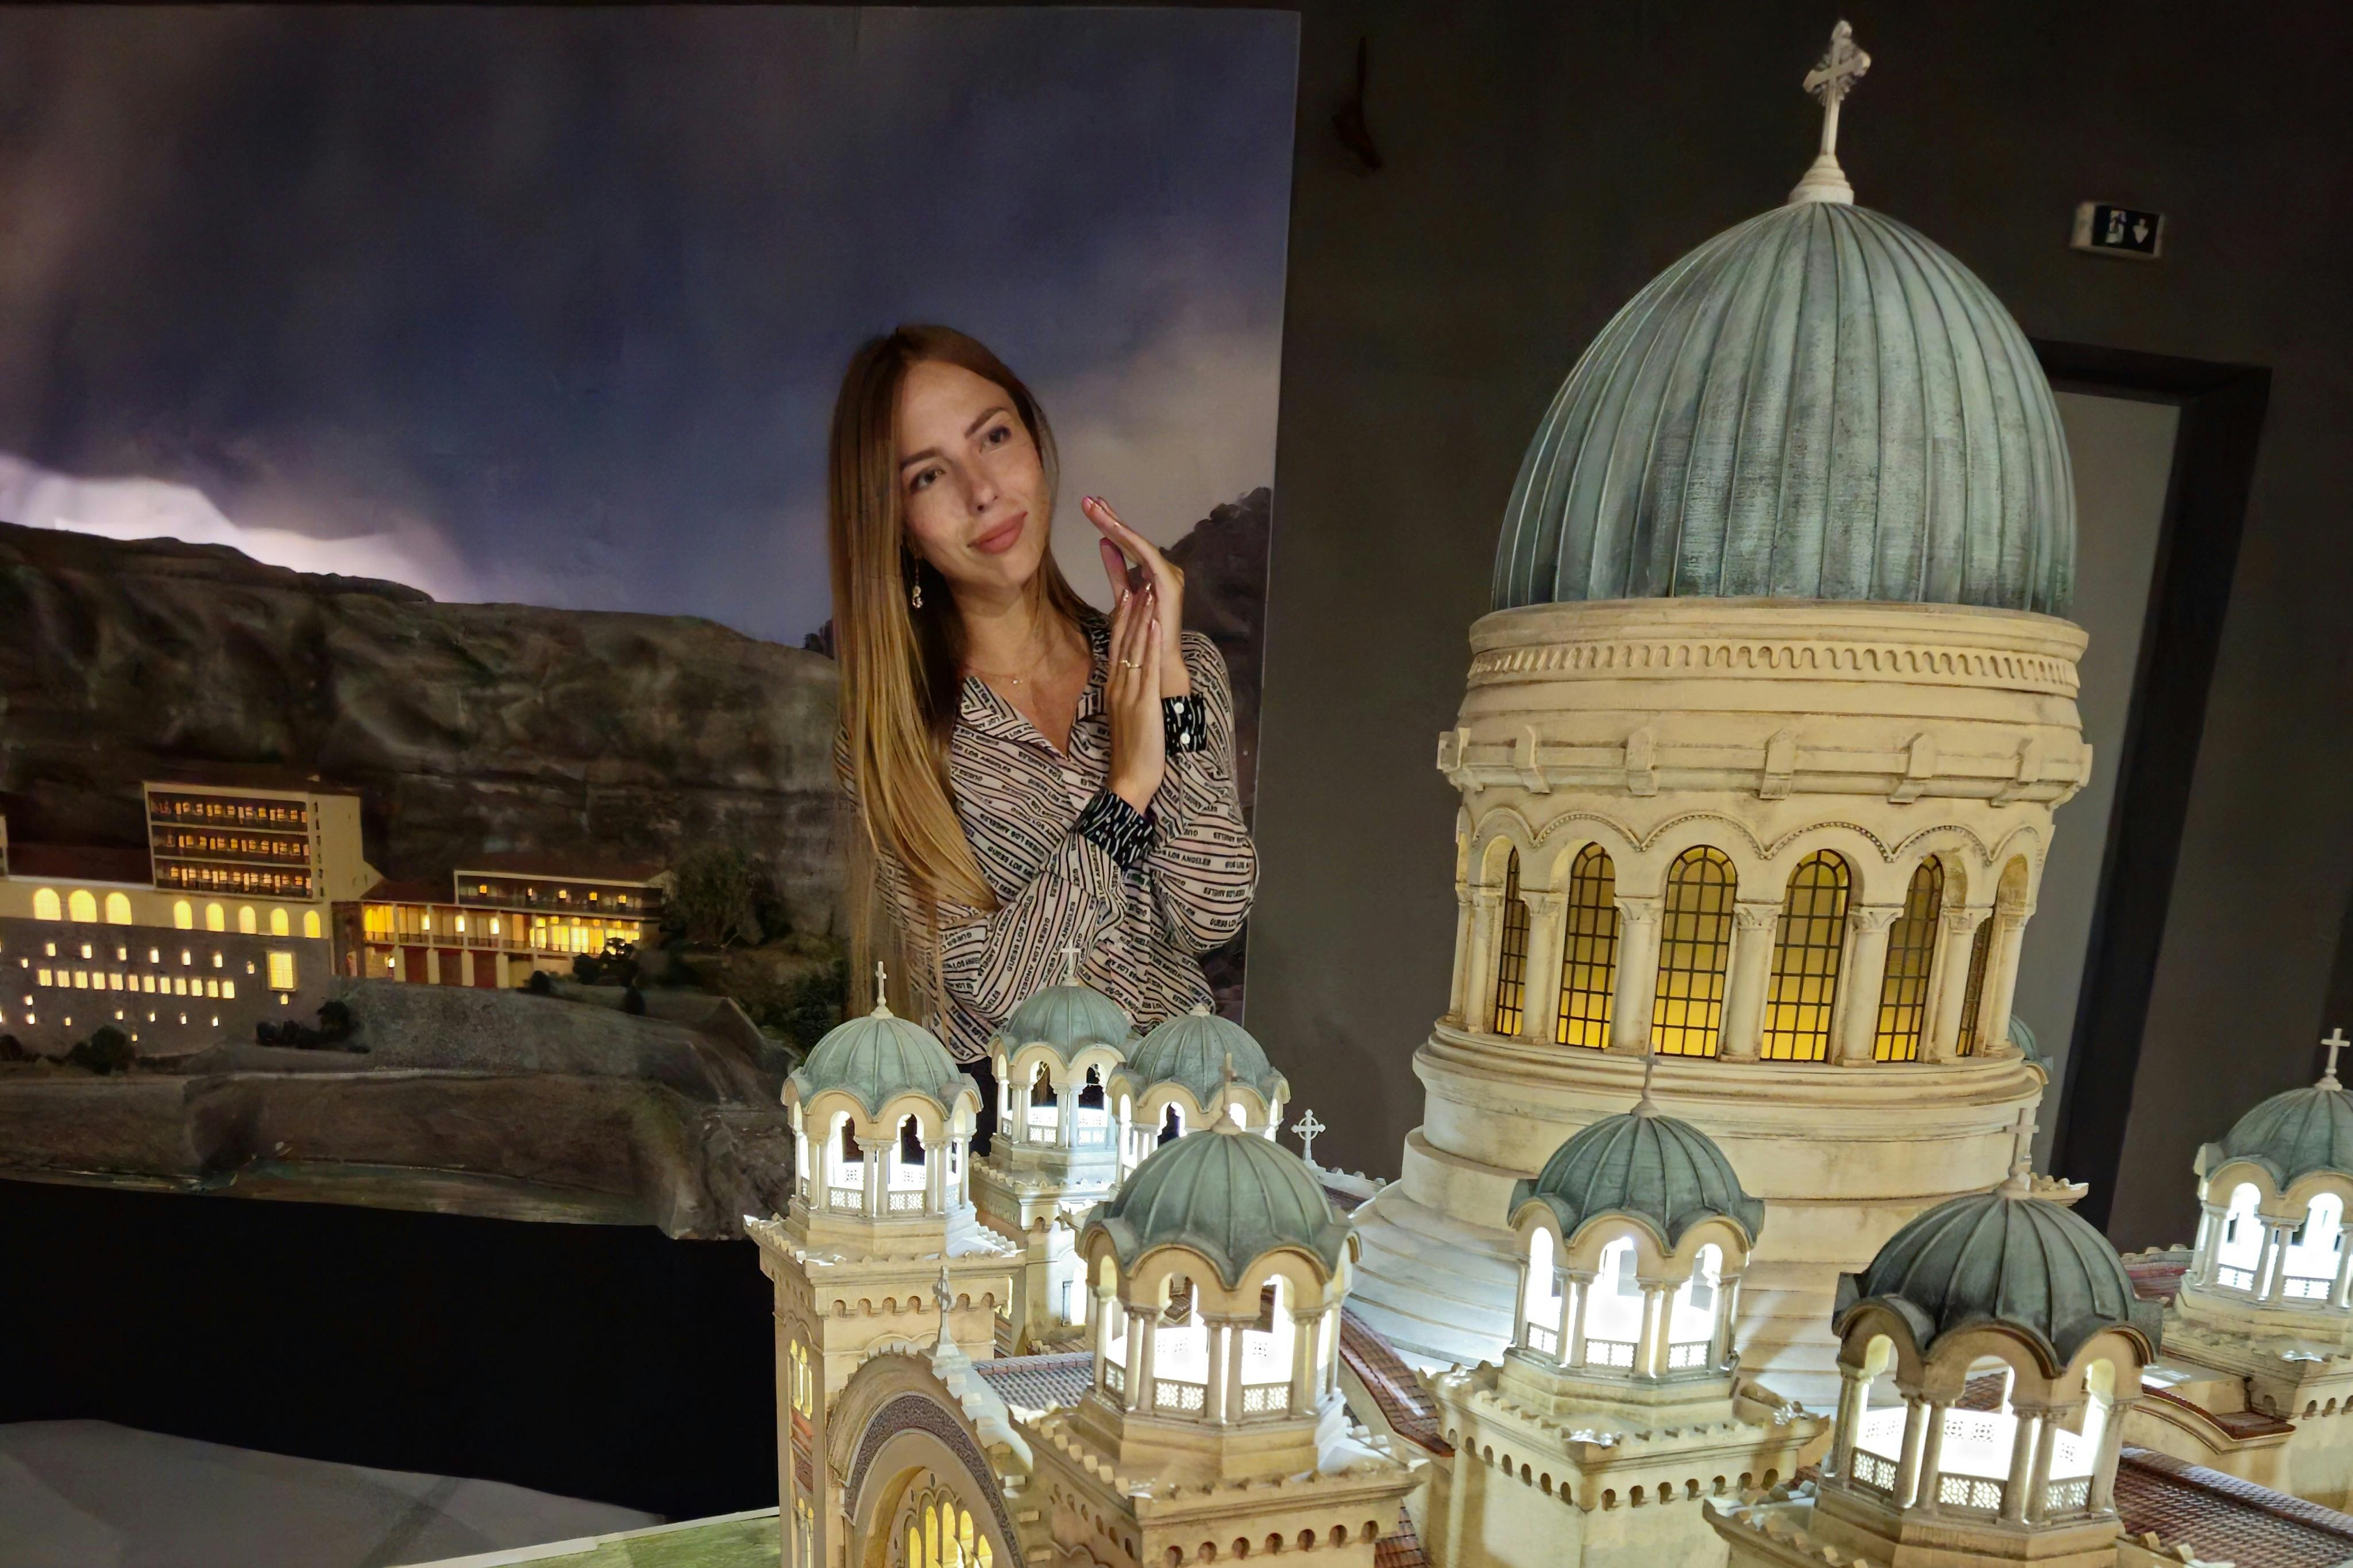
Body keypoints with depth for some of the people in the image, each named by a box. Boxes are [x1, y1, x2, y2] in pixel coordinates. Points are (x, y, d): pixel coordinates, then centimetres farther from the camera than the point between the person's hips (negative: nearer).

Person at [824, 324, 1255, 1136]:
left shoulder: (1183, 665, 3)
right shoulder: (890, 726, -4)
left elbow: (1212, 916, -7)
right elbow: (989, 984, -10)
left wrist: (1169, 676, -11)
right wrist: (1127, 786, -13)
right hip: (989, 1114, 0)